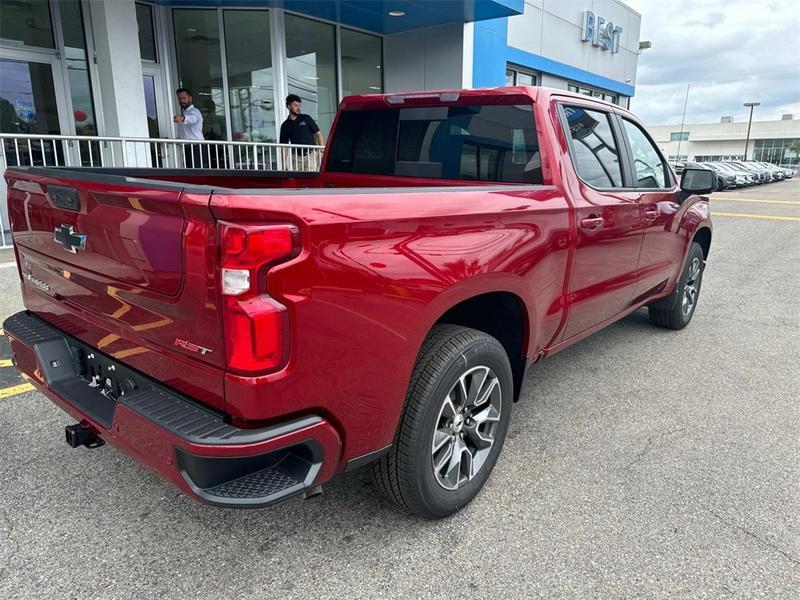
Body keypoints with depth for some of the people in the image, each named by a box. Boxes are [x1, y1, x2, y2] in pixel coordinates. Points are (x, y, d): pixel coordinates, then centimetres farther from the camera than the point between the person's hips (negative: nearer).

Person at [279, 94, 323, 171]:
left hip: (311, 155, -2)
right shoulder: (285, 125, 10)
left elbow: (318, 134, 5)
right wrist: (284, 163, 2)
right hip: (297, 157, 2)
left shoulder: (306, 118, 5)